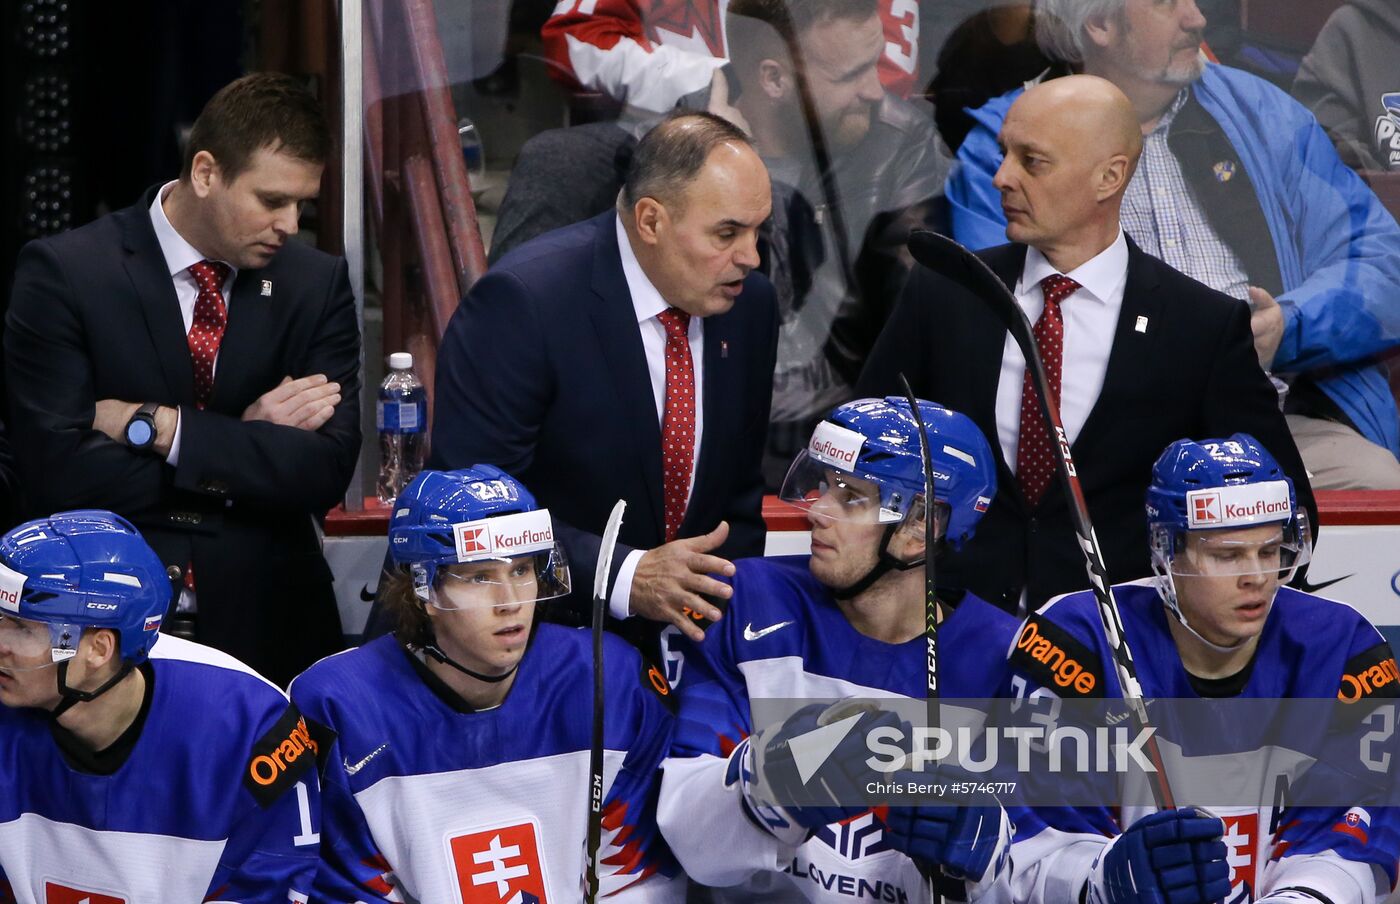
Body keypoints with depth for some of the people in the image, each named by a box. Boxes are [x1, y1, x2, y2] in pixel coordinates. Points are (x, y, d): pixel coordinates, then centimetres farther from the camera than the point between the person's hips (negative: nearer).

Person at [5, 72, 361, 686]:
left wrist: (155, 425, -16)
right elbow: (56, 467, -16)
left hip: (264, 628, 3)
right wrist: (249, 443, -13)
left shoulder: (317, 284, 2)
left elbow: (327, 471, -9)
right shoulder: (64, 272, -7)